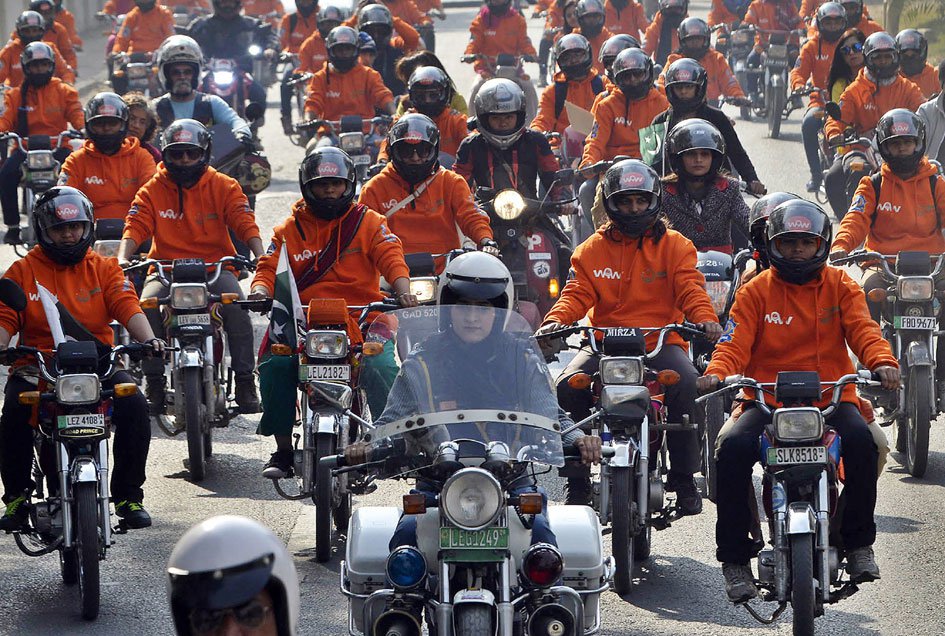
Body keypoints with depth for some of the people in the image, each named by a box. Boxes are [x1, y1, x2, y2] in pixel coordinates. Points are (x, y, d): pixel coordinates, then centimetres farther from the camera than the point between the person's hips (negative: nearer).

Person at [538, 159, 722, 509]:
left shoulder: (675, 246, 9)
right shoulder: (592, 250, 13)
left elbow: (690, 289, -4)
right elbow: (577, 293, 2)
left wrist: (705, 318, -26)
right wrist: (556, 320, -20)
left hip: (661, 341, -1)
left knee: (687, 385, -32)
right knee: (568, 387, -26)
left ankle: (683, 478, -17)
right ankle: (577, 481, -13)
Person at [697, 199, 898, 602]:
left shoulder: (840, 286, 11)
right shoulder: (755, 292, 8)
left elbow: (862, 329, -3)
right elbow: (735, 343, -2)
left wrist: (882, 361, -25)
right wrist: (716, 372, -24)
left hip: (831, 397, 0)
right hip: (768, 400, 0)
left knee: (860, 440, -31)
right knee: (733, 449, -28)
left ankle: (859, 542, -14)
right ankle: (734, 558, -16)